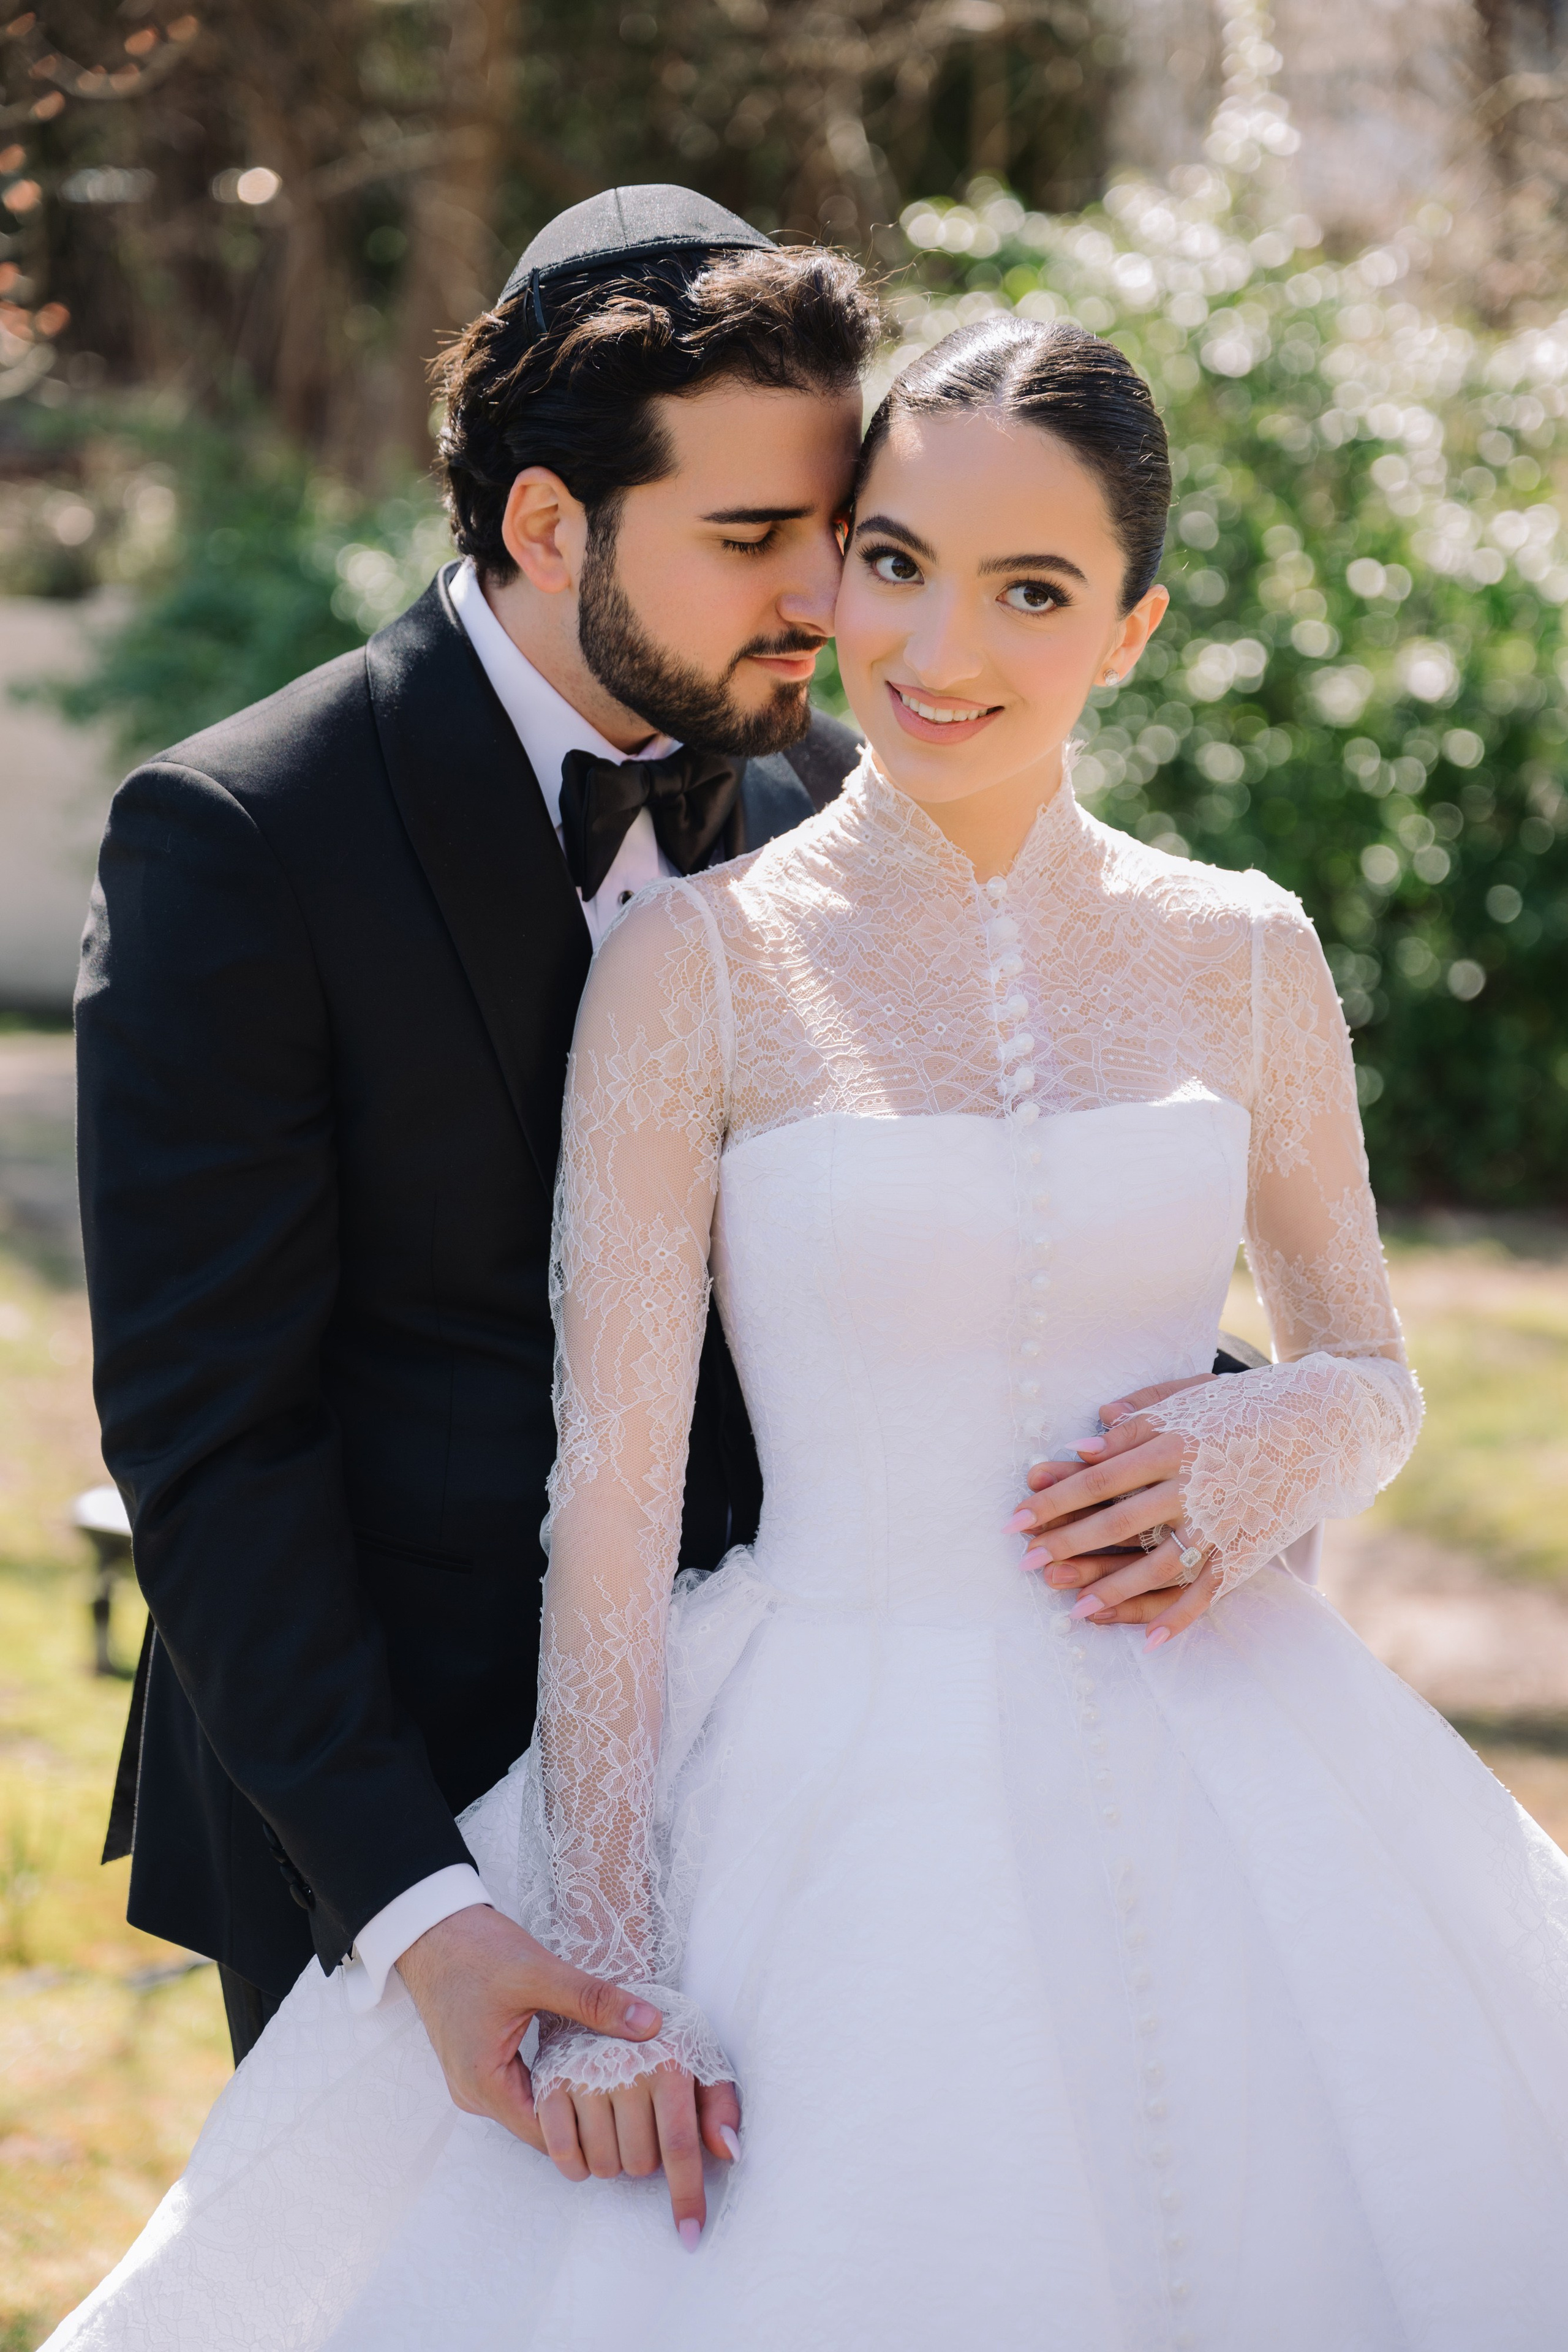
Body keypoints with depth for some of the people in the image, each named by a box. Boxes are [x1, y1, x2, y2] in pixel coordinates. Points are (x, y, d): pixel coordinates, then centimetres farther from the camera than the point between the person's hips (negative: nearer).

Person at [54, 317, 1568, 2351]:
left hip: (1222, 1794, 3)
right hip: (835, 1793, -3)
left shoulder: (1245, 959, 4)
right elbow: (614, 1474, -9)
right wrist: (602, 1961, -14)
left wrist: (1277, 1446, -9)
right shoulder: (703, 961, -5)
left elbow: (1378, 1378, 16)